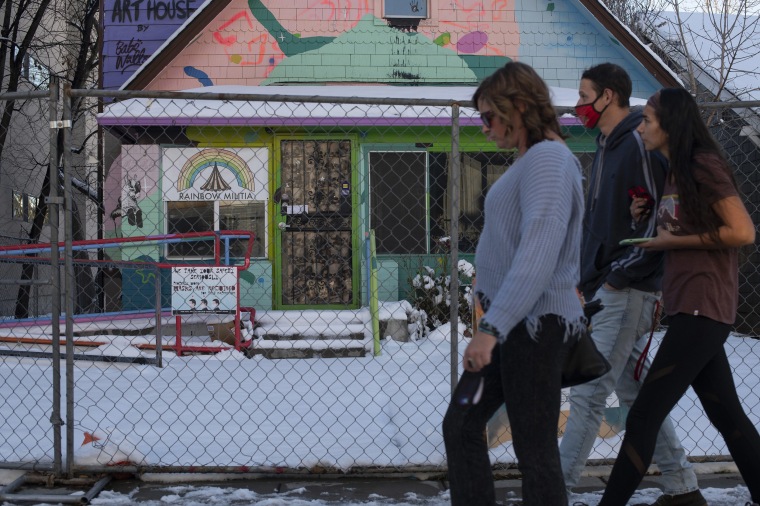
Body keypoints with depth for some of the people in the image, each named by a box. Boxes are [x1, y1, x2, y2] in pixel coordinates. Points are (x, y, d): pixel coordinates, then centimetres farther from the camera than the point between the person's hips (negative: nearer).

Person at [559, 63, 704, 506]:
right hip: (605, 291, 10)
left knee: (588, 393, -7)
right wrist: (587, 282, 16)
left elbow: (661, 215, -18)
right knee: (634, 391, 13)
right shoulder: (608, 147, 17)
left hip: (629, 291, -10)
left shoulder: (641, 142, -13)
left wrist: (620, 275, -17)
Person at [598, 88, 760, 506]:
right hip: (689, 308, 10)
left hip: (702, 309, -10)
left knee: (643, 416, -9)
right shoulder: (675, 172, 15)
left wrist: (674, 241, -12)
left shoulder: (704, 165, -12)